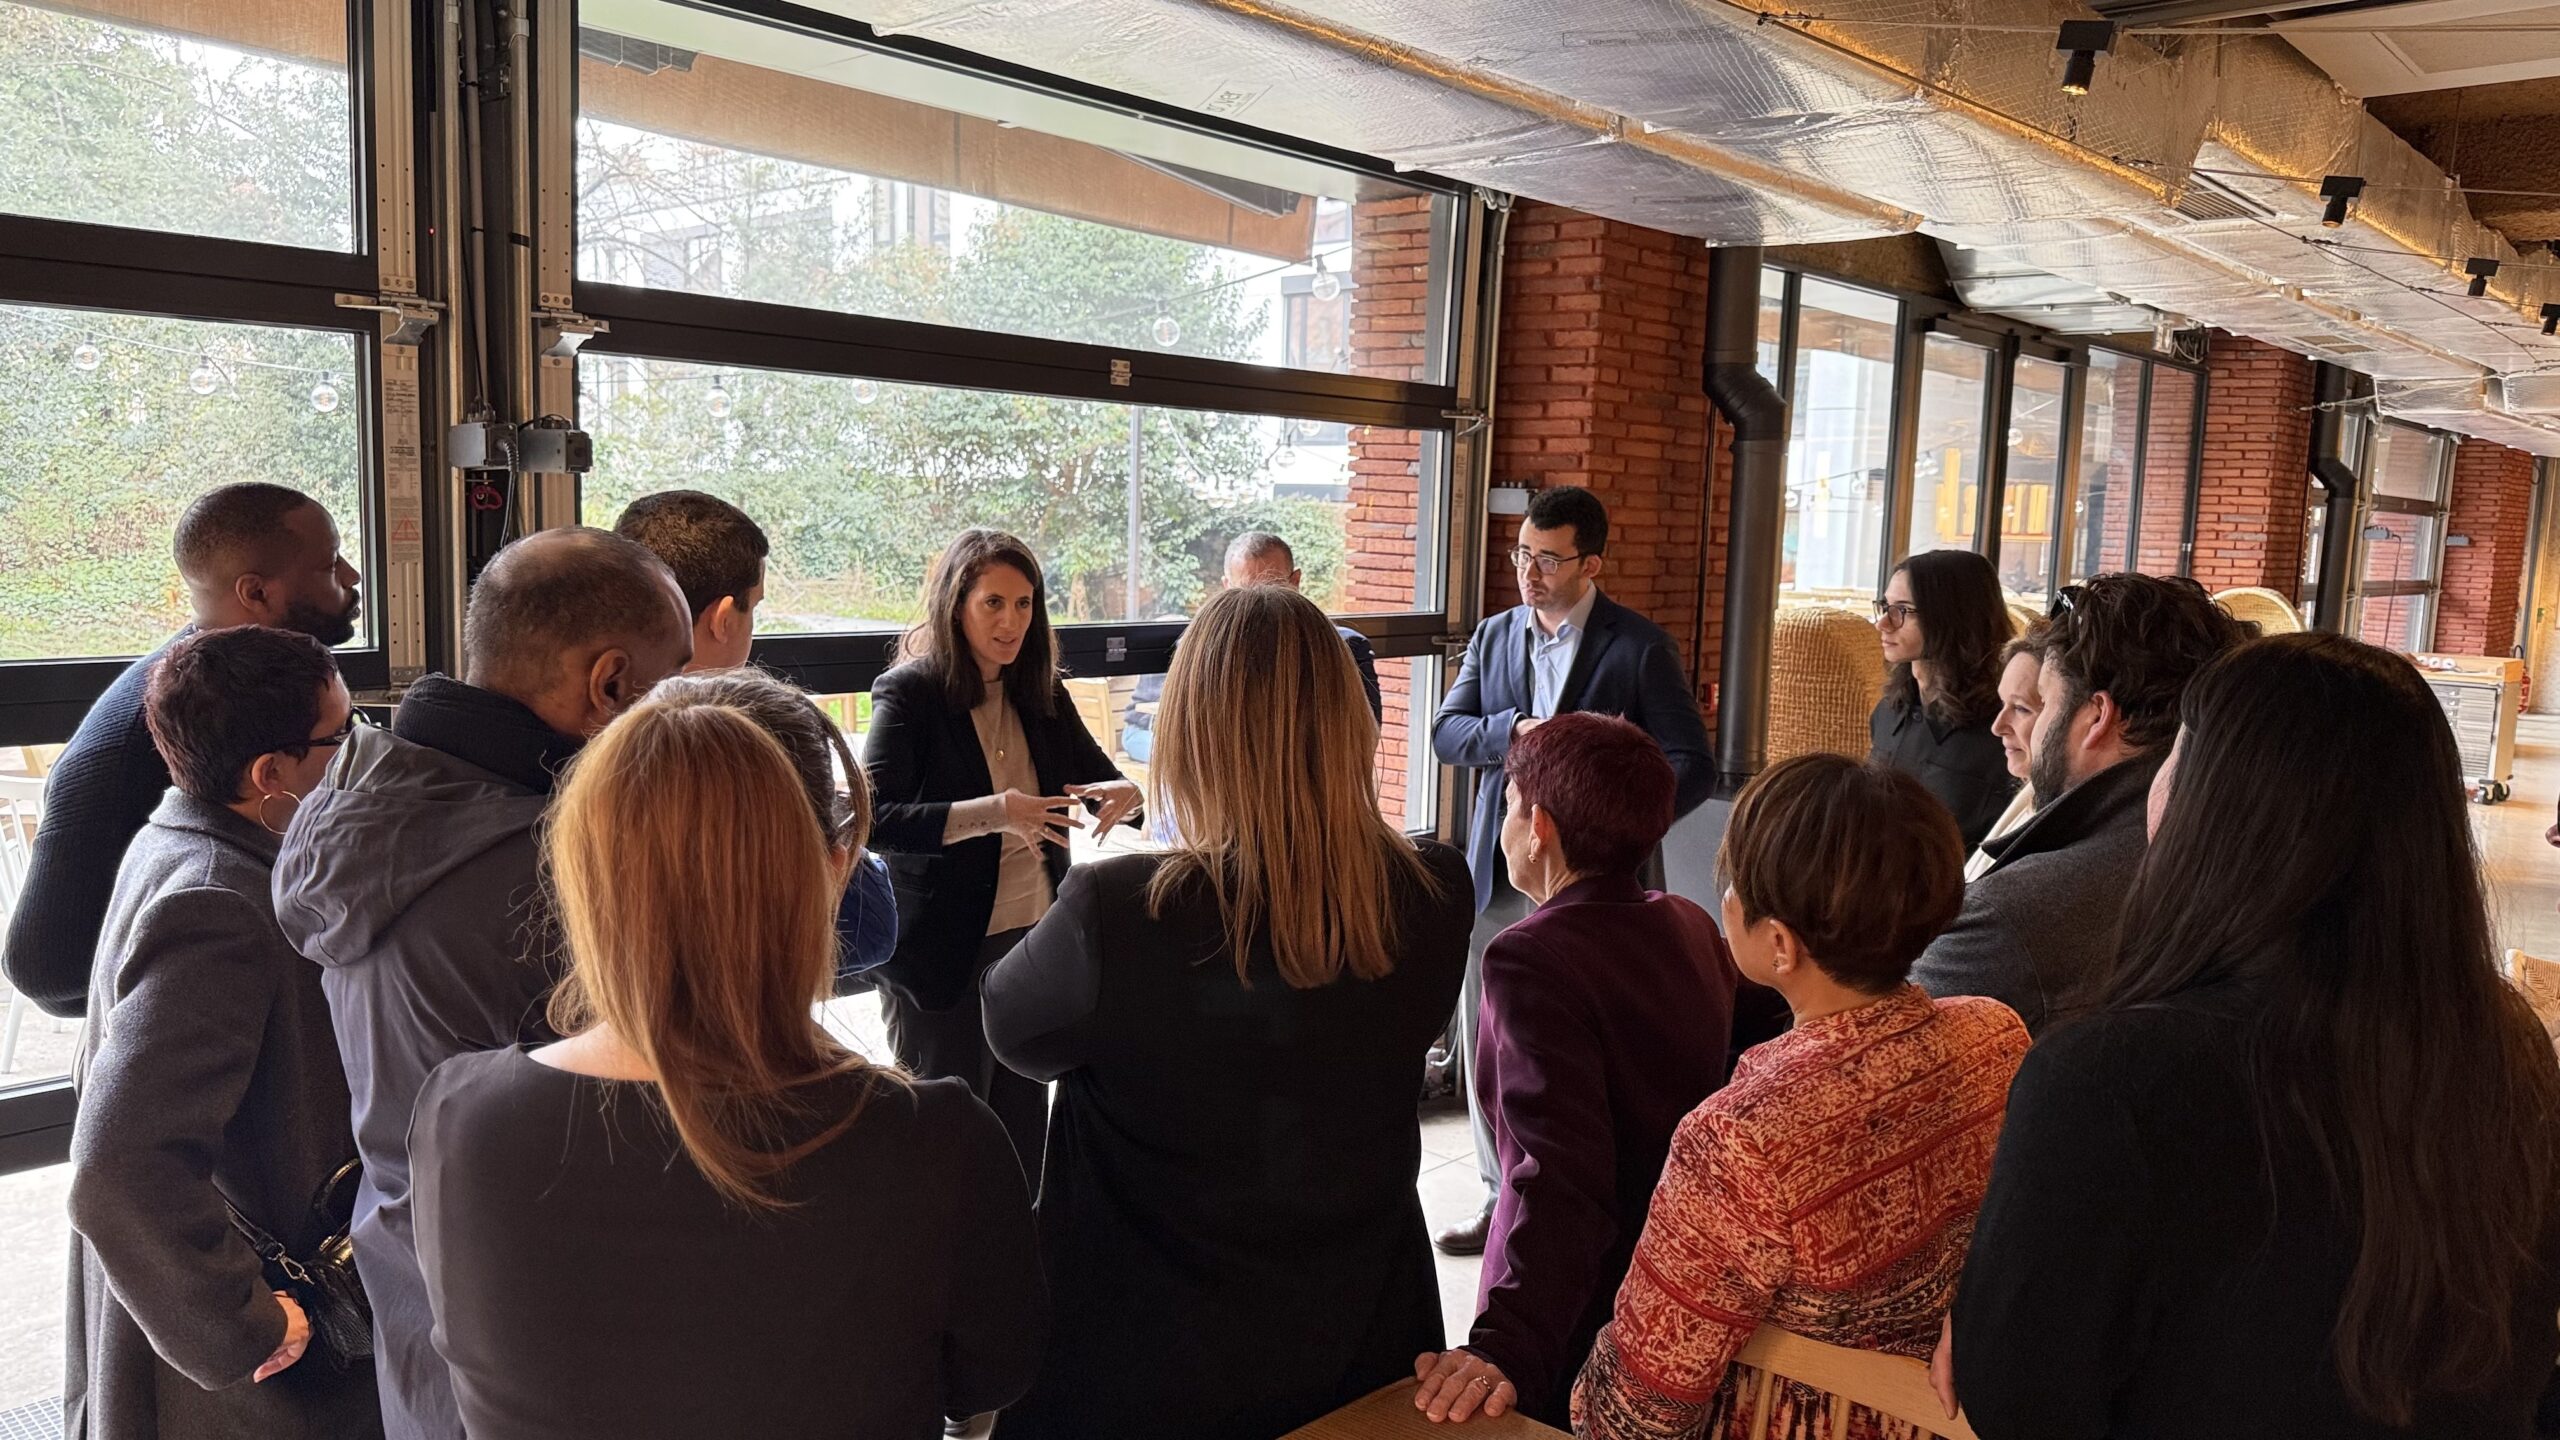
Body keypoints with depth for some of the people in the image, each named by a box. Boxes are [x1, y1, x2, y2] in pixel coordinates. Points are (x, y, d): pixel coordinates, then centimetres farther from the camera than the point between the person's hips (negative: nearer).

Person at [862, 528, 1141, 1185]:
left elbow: (1096, 774, 14)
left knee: (1024, 1126, 16)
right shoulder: (909, 693, -12)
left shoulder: (1041, 693, 5)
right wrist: (990, 814, -35)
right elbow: (874, 819, -23)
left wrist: (1124, 795, -11)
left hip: (1034, 936, 6)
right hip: (943, 952, -5)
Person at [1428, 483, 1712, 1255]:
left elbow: (1691, 764, -8)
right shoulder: (1494, 635, 9)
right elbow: (1445, 733, 2)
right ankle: (1504, 1197, 29)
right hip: (1498, 874, 5)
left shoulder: (1640, 646, -6)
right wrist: (1516, 730, -17)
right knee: (1486, 1046, 12)